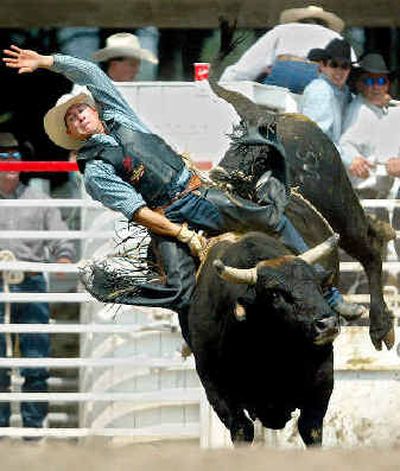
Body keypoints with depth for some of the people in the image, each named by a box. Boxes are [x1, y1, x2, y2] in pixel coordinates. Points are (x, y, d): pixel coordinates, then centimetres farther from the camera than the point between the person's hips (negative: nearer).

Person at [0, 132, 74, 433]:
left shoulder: (38, 200, 16)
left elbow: (59, 237, 12)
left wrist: (64, 257, -9)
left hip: (32, 284, 1)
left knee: (36, 360, -3)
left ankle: (34, 422, 2)